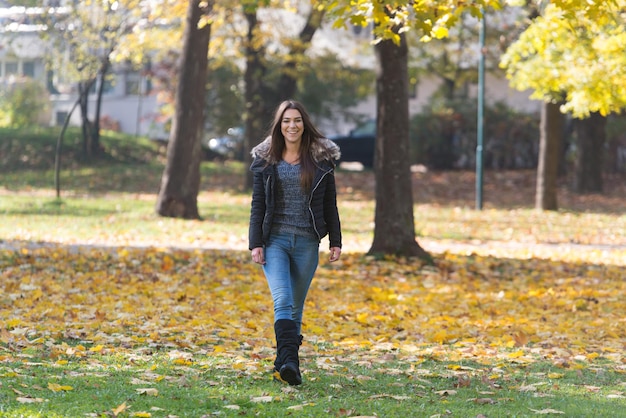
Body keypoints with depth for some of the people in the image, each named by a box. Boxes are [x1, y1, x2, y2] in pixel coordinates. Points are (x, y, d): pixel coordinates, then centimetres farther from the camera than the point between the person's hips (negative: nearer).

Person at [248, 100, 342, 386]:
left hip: (307, 242, 1)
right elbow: (257, 205, 4)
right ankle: (289, 362, -29)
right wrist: (255, 243, -3)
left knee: (296, 306, 7)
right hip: (275, 240, -1)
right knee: (283, 301, -18)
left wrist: (335, 241, 4)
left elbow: (330, 204, 8)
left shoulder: (321, 159, 6)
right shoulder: (265, 160, 5)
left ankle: (285, 362, 17)